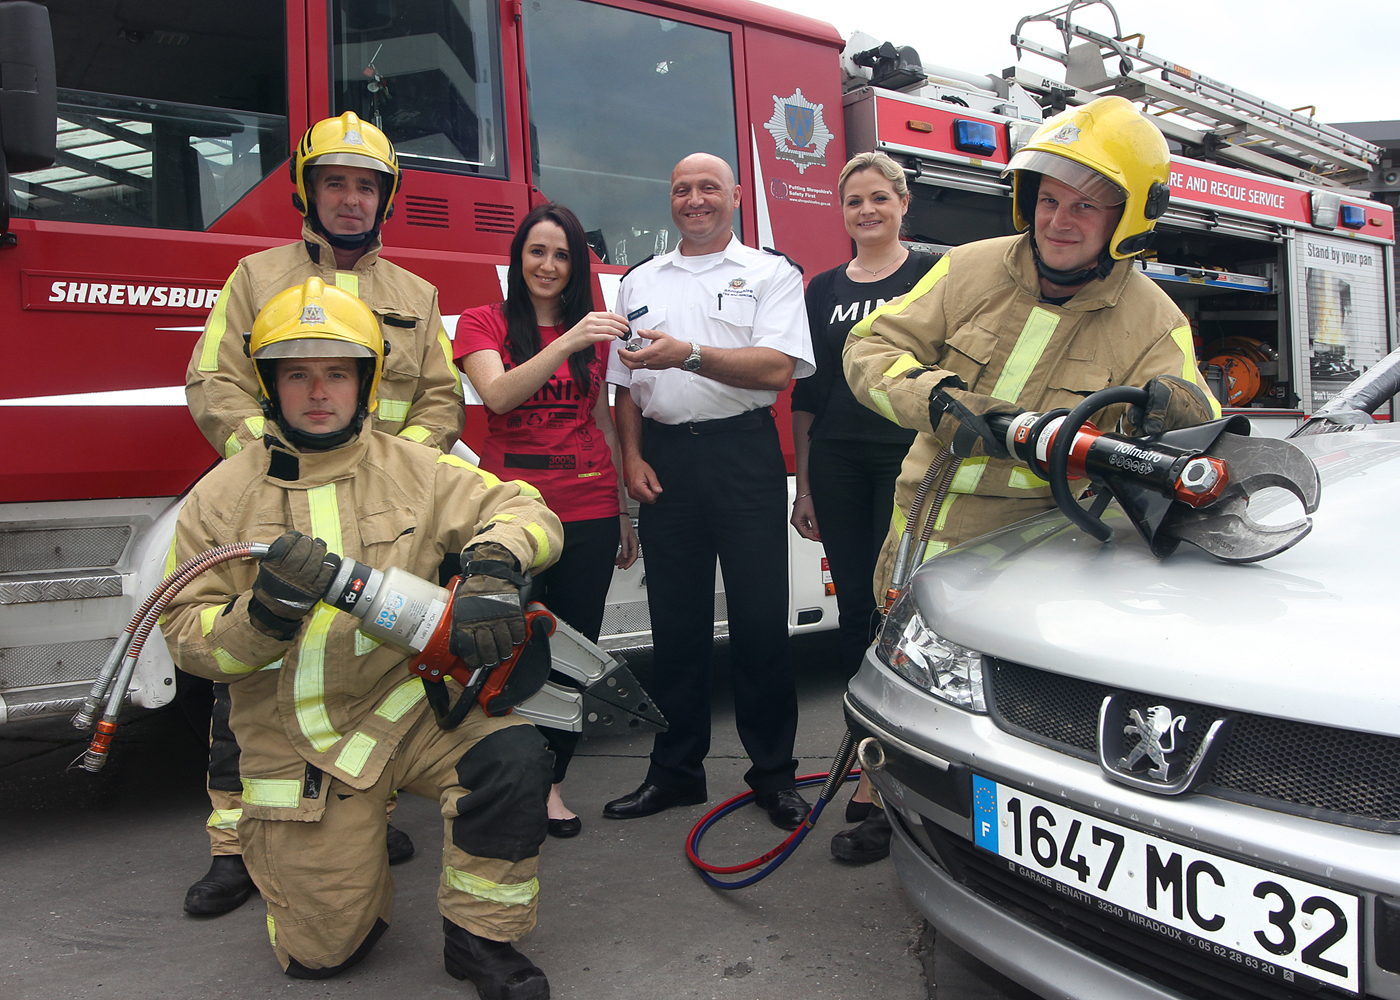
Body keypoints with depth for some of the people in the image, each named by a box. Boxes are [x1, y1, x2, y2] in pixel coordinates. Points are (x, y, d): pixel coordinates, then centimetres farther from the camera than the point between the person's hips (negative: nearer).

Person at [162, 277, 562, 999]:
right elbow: (188, 637, -3)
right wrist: (265, 611, -24)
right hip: (298, 742, 0)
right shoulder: (220, 498, -1)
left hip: (411, 703, 1)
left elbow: (524, 509, -3)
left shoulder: (414, 470, 0)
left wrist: (492, 563, -25)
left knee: (513, 757, -29)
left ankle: (479, 937, -5)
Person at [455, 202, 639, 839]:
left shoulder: (593, 331, 13)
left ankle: (549, 779, 21)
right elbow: (497, 394, -17)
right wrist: (568, 342, -31)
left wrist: (625, 515, 14)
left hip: (588, 512, 3)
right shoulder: (485, 323, 2)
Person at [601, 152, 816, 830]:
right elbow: (626, 383, 17)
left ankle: (774, 773, 11)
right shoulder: (640, 282, 18)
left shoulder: (772, 273, 5)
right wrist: (632, 457, 3)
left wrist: (688, 354, -20)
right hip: (665, 458, 3)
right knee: (675, 621, 7)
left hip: (744, 453, -3)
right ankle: (675, 770, 18)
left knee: (760, 618, -2)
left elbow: (777, 368, -9)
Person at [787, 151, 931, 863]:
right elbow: (807, 392, 14)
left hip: (910, 458, -4)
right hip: (838, 464, 4)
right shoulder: (823, 290, 14)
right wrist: (805, 485, 10)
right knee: (856, 608, 5)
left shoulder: (933, 275, 4)